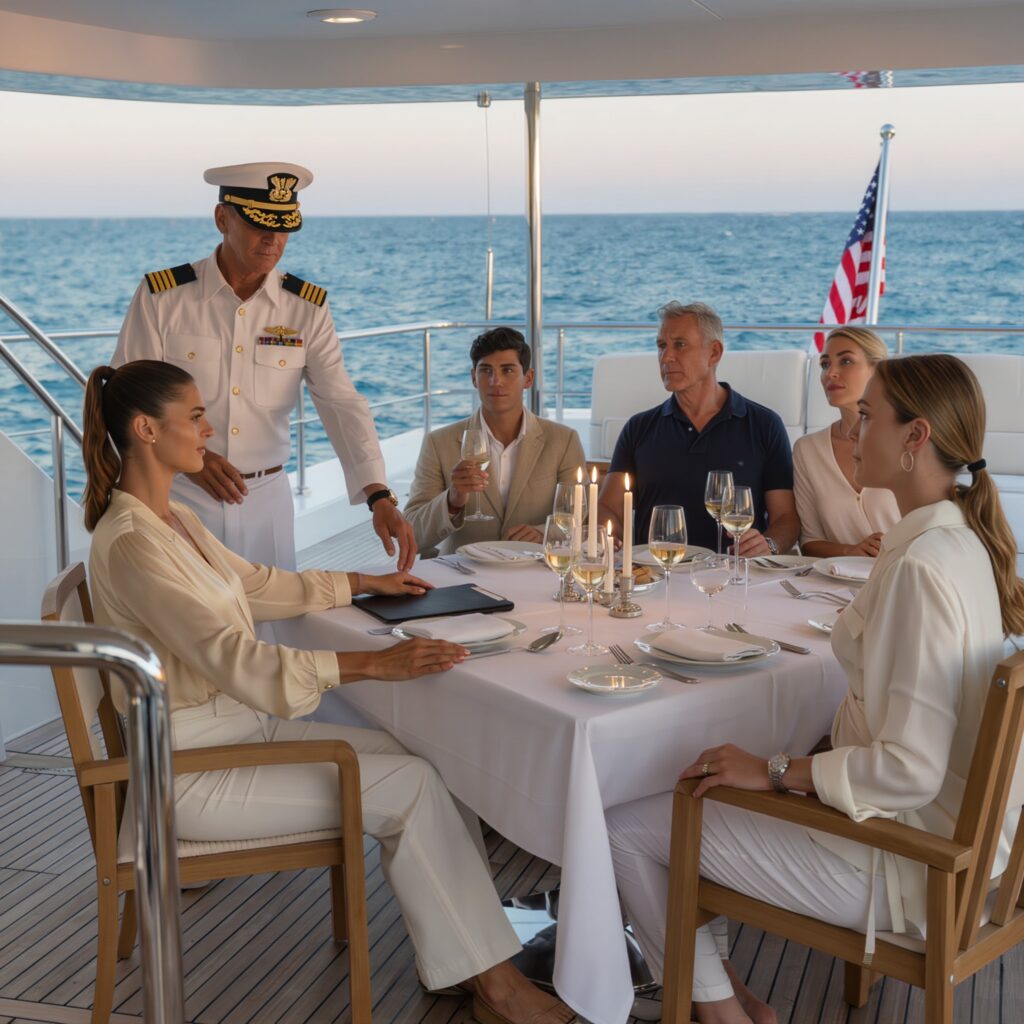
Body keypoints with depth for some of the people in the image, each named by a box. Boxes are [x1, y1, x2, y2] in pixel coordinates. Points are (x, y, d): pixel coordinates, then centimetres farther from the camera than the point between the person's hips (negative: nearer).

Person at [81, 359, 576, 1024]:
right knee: (409, 787, -16)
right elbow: (235, 658, -29)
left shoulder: (173, 520, 10)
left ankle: (463, 951, 0)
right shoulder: (129, 542, -21)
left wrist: (365, 583, 21)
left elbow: (260, 584, 23)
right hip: (194, 768, -9)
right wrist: (373, 663, -33)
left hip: (242, 726, 9)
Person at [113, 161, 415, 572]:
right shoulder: (161, 296, -8)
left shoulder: (307, 307, -1)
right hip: (180, 494, -2)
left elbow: (342, 405, -9)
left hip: (268, 497, 2)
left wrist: (380, 498, -22)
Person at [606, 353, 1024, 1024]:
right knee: (695, 786, 18)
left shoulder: (923, 565, -27)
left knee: (625, 828, -4)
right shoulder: (962, 540, 4)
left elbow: (910, 771, -29)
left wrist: (775, 771, -17)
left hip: (897, 859, -10)